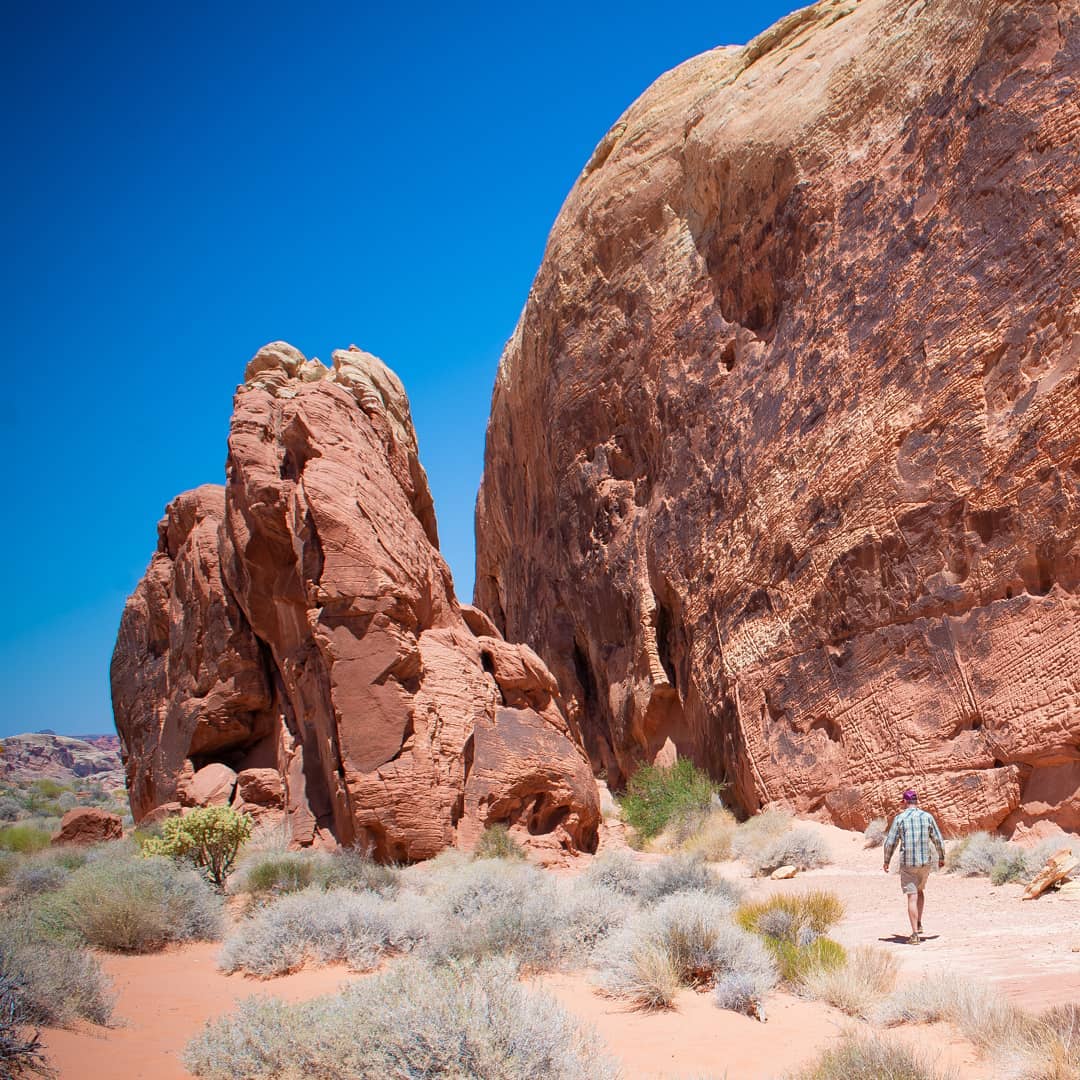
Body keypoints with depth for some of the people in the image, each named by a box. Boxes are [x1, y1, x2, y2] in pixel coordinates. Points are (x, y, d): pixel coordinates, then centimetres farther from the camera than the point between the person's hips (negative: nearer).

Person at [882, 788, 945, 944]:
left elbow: (890, 842, -5)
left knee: (912, 897, -2)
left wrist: (886, 861, 8)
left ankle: (915, 934, -6)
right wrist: (941, 857, 19)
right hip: (925, 861, 3)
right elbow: (938, 840, 3)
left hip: (907, 864, -3)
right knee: (919, 891, 26)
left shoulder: (900, 818, -6)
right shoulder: (927, 817, 0)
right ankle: (919, 924, 23)